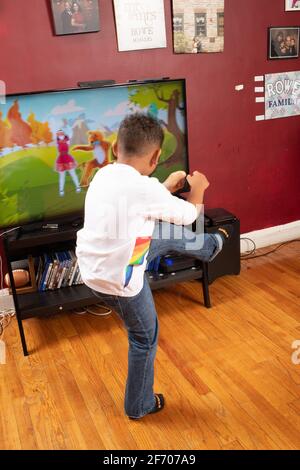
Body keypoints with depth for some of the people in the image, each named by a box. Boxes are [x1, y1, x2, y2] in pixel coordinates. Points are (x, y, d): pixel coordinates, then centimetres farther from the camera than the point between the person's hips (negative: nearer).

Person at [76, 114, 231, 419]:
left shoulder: (104, 175, -4)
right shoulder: (144, 188, -27)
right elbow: (189, 215, -9)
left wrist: (167, 187, 20)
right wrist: (197, 190, 10)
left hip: (95, 267, 8)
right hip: (119, 280, -8)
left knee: (167, 232, 20)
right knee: (145, 338, 17)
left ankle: (209, 246, 50)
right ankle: (139, 405, 39)